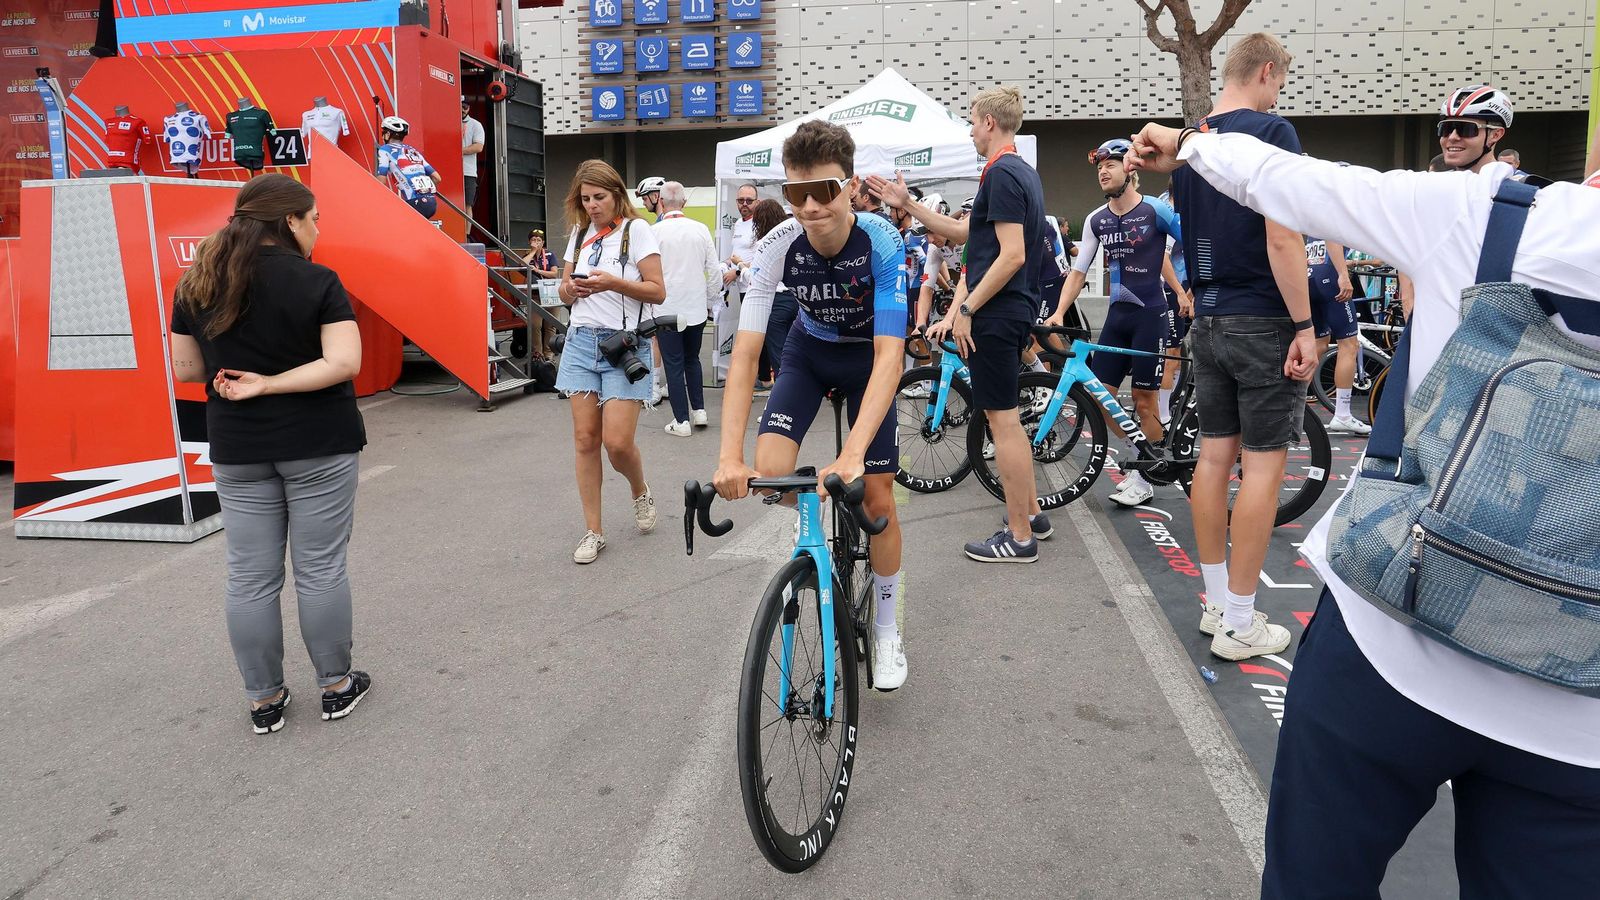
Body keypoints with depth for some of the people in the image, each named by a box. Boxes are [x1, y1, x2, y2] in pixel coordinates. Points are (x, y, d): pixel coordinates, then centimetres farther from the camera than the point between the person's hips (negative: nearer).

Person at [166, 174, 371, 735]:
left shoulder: (196, 285, 3)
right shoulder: (316, 282, -11)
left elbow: (187, 369, 8)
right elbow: (343, 362, -20)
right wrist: (267, 383, -13)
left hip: (237, 450, 4)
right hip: (317, 444, -4)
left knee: (250, 577, 10)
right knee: (320, 570, 6)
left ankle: (264, 700, 21)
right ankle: (337, 686, 19)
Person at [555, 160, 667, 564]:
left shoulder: (636, 230, -2)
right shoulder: (579, 232, 14)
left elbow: (658, 291, -7)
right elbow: (564, 290, 18)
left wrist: (613, 282, -19)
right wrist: (571, 288, -5)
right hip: (581, 339, 5)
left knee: (617, 441, -11)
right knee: (585, 439, 1)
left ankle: (640, 492, 24)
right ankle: (593, 532, 10)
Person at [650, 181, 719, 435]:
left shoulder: (655, 231, -11)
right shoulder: (701, 229, -1)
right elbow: (715, 271, 2)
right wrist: (709, 300, 14)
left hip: (667, 309, -4)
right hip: (696, 309, 4)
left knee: (674, 365, 4)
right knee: (692, 360, 20)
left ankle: (681, 421, 6)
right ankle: (699, 410, 18)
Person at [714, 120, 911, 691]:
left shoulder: (881, 243, -33)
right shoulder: (777, 247, -28)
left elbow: (889, 355, -39)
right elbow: (746, 352, -31)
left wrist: (852, 456, -51)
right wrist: (730, 457, -43)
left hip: (867, 354, -1)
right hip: (808, 350, 2)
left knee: (879, 498, -6)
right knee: (769, 474, -20)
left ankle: (886, 628, 17)